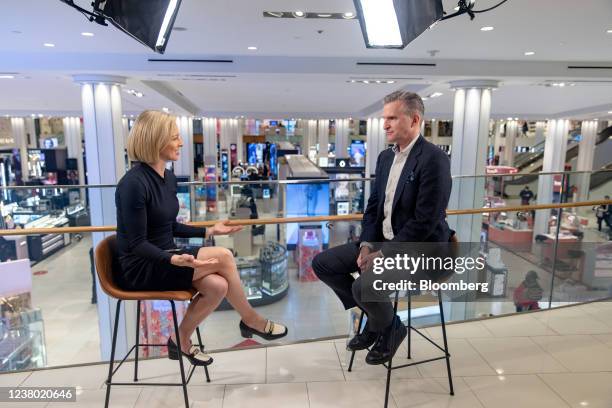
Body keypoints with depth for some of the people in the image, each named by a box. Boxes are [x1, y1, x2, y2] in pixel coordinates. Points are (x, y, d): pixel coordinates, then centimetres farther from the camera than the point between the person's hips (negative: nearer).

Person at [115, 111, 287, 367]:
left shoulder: (169, 178, 6)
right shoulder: (133, 184, -20)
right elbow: (137, 244, -20)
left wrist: (210, 231, 9)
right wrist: (175, 260, -34)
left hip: (165, 260, 8)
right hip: (141, 269, -8)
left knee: (218, 286, -16)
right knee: (222, 256, -20)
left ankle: (181, 341, 9)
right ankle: (251, 321, 1)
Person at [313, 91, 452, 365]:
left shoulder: (433, 159, -17)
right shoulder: (386, 157, 9)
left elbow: (425, 221, -21)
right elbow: (373, 206, 11)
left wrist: (385, 255, -19)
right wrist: (367, 244, -5)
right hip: (382, 241, 8)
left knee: (363, 286, -30)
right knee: (322, 263, 0)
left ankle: (389, 327, 7)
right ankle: (375, 314, 16)